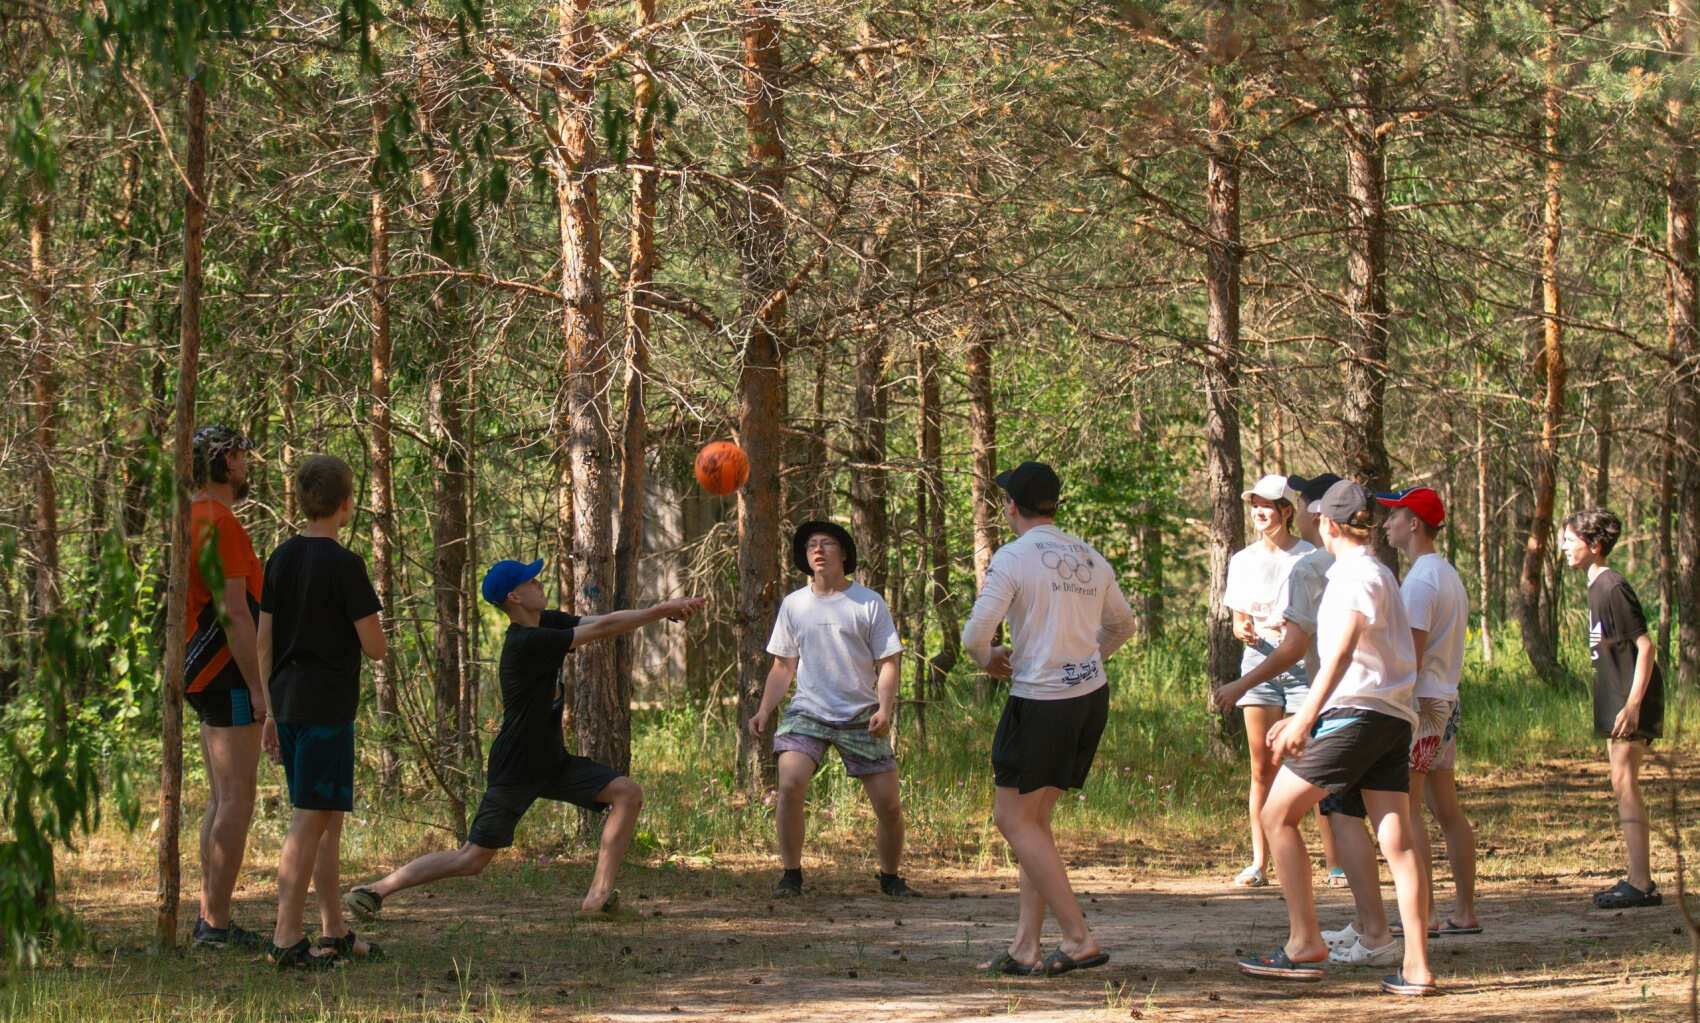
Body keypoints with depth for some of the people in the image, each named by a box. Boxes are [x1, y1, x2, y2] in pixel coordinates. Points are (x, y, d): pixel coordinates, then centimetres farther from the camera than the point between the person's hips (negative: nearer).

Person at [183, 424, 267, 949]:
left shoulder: (194, 519, 16)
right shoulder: (220, 522, -15)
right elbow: (233, 613, -21)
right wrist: (258, 686, -20)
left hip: (204, 672, 10)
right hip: (228, 675, -10)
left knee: (222, 799, 14)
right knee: (236, 801, -9)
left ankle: (208, 918, 16)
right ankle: (215, 924, -9)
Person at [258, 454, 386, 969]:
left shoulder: (281, 558, 9)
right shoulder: (344, 565, -13)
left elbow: (263, 643, 11)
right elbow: (375, 647, -12)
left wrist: (270, 712, 17)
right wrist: (368, 618, 10)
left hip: (288, 701, 8)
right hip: (327, 707, -8)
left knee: (328, 818, 17)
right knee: (310, 821, -6)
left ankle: (335, 933, 23)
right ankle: (286, 939, -7)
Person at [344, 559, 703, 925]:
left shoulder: (548, 622, 4)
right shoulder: (525, 643, -23)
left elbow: (603, 620, -5)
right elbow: (601, 628, -24)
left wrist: (662, 609, -20)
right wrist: (661, 611, -20)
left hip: (552, 762, 9)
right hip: (515, 771, -9)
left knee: (628, 794, -6)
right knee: (473, 859, -7)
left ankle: (599, 894, -7)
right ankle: (374, 890, 1)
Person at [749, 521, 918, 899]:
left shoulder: (869, 603, 2)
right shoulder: (793, 604, 10)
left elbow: (888, 662, 2)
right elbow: (783, 666, 17)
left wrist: (885, 709, -13)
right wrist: (764, 711, 5)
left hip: (861, 716, -1)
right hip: (807, 712, 1)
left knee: (889, 804, -3)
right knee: (790, 785, -22)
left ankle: (891, 878, 20)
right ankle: (790, 875, -8)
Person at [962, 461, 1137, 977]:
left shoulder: (1013, 558, -11)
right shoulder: (1090, 558, 10)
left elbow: (975, 634, -16)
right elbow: (1123, 624, 24)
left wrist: (988, 658, 5)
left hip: (1040, 702, -7)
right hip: (1092, 696, 7)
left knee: (1014, 819, 3)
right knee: (1034, 819, 14)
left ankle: (1079, 938, -4)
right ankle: (1026, 946, 12)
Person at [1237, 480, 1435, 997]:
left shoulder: (1356, 574, -6)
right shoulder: (1378, 573, 23)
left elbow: (1342, 653, -19)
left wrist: (1304, 719, -25)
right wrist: (1304, 716, 30)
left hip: (1355, 712, -9)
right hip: (1394, 718, 9)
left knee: (1277, 815, 1)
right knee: (1397, 841, 0)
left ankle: (1304, 943, -3)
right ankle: (1416, 968, -7)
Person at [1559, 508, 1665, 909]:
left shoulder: (1612, 587, -15)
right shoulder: (1597, 587, 15)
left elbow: (1644, 646, -19)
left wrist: (1632, 704, -24)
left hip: (1630, 701, -10)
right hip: (1615, 700, 10)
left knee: (1625, 784, -10)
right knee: (1624, 787, 11)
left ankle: (1642, 884, -11)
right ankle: (1638, 879, 16)